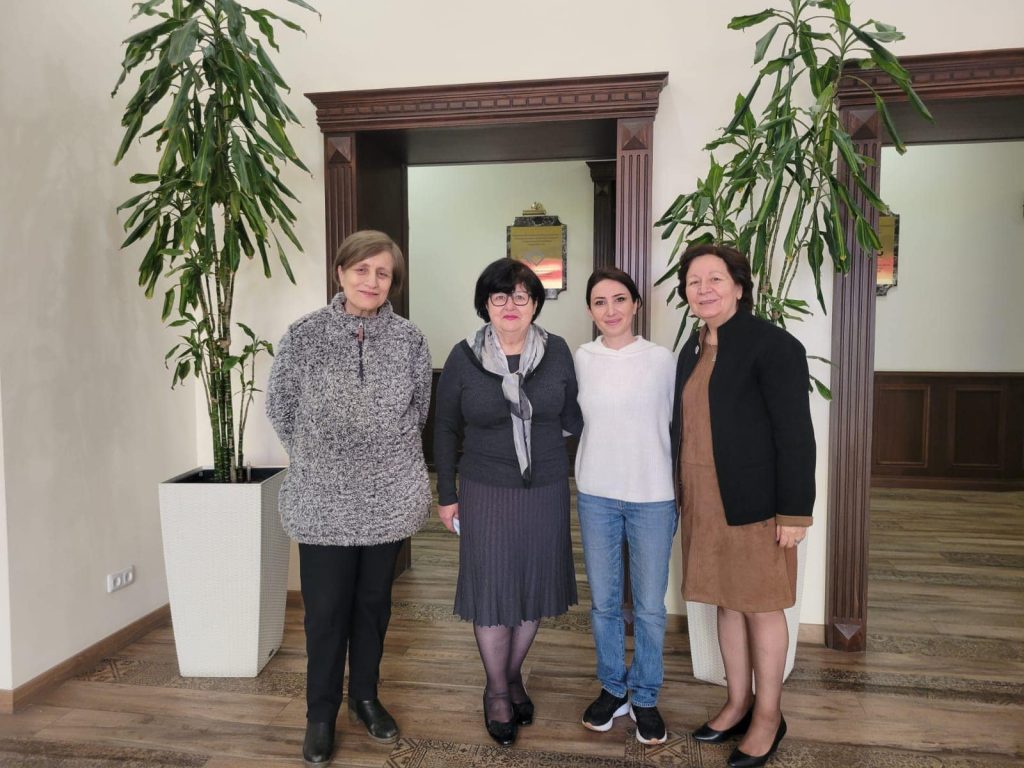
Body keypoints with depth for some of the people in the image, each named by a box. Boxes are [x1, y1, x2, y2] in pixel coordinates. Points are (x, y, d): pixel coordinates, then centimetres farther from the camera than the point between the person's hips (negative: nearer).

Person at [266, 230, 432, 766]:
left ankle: (366, 697, 38)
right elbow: (279, 408, 4)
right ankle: (321, 714, 30)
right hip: (323, 502, -1)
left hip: (389, 500, 2)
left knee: (373, 604, 16)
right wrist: (316, 459, 8)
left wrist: (388, 458, 11)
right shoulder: (304, 335, -6)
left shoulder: (409, 340, -3)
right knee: (325, 611, 9)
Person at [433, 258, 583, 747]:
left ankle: (513, 676, 37)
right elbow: (445, 430, 1)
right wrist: (446, 495, 2)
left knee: (534, 586, 13)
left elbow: (571, 418, 7)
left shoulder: (557, 352, -3)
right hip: (486, 492, -2)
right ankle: (496, 691, 29)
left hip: (546, 490, 2)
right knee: (492, 591, 6)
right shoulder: (464, 357, -6)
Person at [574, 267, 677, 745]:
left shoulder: (662, 360, -5)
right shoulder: (581, 359, 0)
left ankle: (645, 697, 29)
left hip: (652, 498, -2)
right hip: (596, 495, 2)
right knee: (603, 601, 13)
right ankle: (613, 688, 33)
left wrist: (678, 496, 3)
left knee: (649, 607, 8)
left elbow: (674, 429, 1)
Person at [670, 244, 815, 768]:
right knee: (726, 602, 16)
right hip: (704, 503, 6)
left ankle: (768, 717, 27)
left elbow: (795, 433, -15)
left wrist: (795, 511, -16)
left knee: (760, 607, 8)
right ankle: (738, 703, 34)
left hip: (754, 503, -6)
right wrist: (685, 497, 11)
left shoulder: (772, 345, -12)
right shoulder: (692, 350, 9)